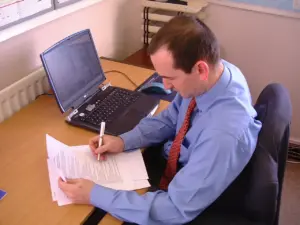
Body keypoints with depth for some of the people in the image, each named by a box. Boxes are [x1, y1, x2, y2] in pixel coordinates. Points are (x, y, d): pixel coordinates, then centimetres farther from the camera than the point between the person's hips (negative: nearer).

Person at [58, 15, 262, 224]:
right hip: (174, 164, 6)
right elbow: (170, 118, -1)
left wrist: (95, 195, -31)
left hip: (189, 205, -6)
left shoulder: (225, 134, -41)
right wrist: (123, 141, -14)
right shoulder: (214, 70, -17)